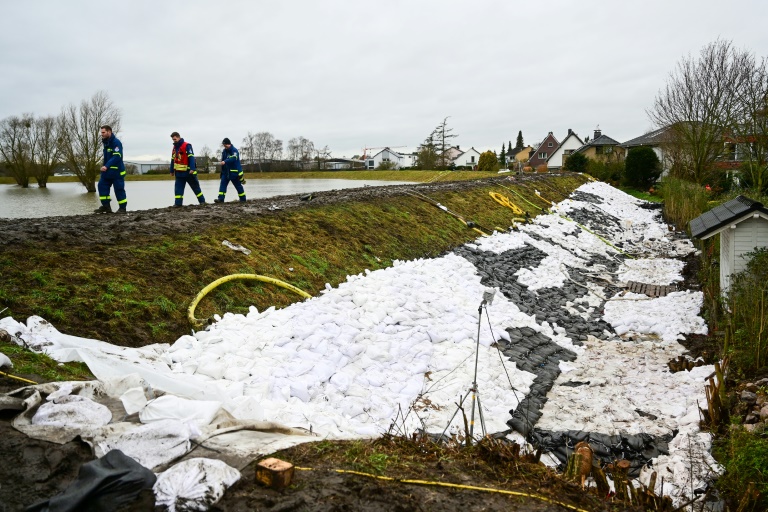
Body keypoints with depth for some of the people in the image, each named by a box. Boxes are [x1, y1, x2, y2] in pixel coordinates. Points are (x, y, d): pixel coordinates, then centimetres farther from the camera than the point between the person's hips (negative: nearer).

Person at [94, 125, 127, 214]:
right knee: (102, 186, 1)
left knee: (119, 189, -2)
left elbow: (117, 156, -26)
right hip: (107, 171, 9)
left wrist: (106, 166, -33)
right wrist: (105, 167, 14)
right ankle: (106, 206, 6)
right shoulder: (106, 143, 13)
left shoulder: (116, 142, -16)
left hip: (117, 171, -9)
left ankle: (123, 208, 9)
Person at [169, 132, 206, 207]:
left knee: (196, 187, 4)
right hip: (179, 172, 7)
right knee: (178, 188, 1)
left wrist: (192, 168, -26)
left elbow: (191, 158, -18)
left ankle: (202, 201, 14)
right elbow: (173, 160, 20)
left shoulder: (187, 146, -11)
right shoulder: (174, 148, 13)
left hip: (189, 172, -7)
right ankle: (178, 203, 2)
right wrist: (172, 171, 20)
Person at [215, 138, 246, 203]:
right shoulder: (224, 151, 10)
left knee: (238, 186, 4)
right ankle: (220, 199, -13)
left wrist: (225, 161, -47)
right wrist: (222, 171, 18)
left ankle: (243, 199, 17)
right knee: (223, 184, -7)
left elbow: (233, 158, -33)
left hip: (234, 172, -6)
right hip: (225, 172, 6)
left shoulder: (234, 150, -14)